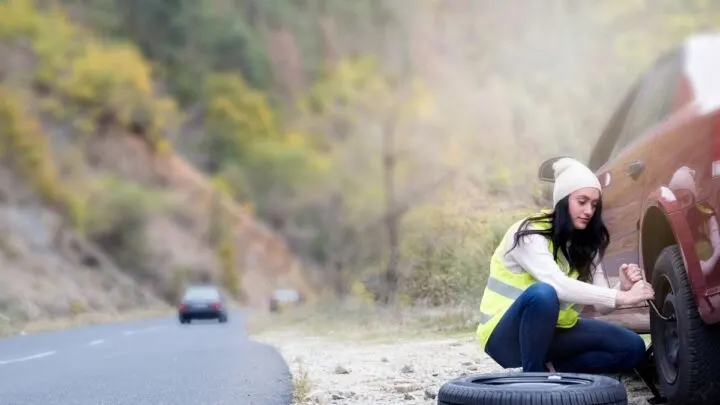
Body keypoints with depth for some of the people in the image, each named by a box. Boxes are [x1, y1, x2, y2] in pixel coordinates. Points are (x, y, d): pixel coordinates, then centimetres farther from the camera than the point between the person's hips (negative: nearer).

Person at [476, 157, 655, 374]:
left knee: (632, 347, -7)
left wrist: (623, 287, -29)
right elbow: (558, 285, -36)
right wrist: (621, 297, -39)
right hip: (506, 336, -7)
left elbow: (602, 305, -8)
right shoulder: (529, 235, -21)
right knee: (543, 293, -38)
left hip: (551, 332, 7)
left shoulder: (586, 243, 0)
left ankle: (551, 370, -4)